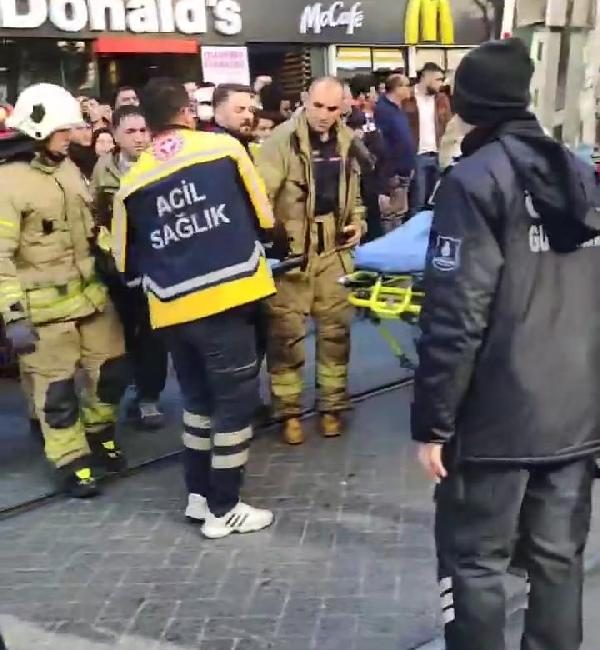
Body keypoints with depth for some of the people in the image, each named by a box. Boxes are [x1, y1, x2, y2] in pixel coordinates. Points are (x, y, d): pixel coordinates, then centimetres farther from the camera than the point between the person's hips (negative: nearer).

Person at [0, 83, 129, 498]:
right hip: (45, 306, -7)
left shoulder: (69, 169, 8)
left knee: (112, 369, 14)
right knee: (57, 388, 4)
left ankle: (99, 434, 36)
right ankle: (71, 461, 20)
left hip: (91, 293, 7)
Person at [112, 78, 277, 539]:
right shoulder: (225, 148, -1)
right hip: (225, 296, -4)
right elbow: (263, 217, 5)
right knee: (235, 398, 7)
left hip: (174, 308, 4)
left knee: (198, 398, 22)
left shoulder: (133, 181, 5)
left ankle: (199, 494, 30)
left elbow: (126, 261, 11)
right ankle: (223, 509, 14)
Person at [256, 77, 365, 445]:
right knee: (287, 331, 1)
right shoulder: (283, 139, -12)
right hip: (290, 250, -5)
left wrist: (358, 221, 10)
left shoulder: (346, 141, 7)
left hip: (334, 249, 5)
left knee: (336, 327, 11)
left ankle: (333, 404, 24)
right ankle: (289, 411, 13)